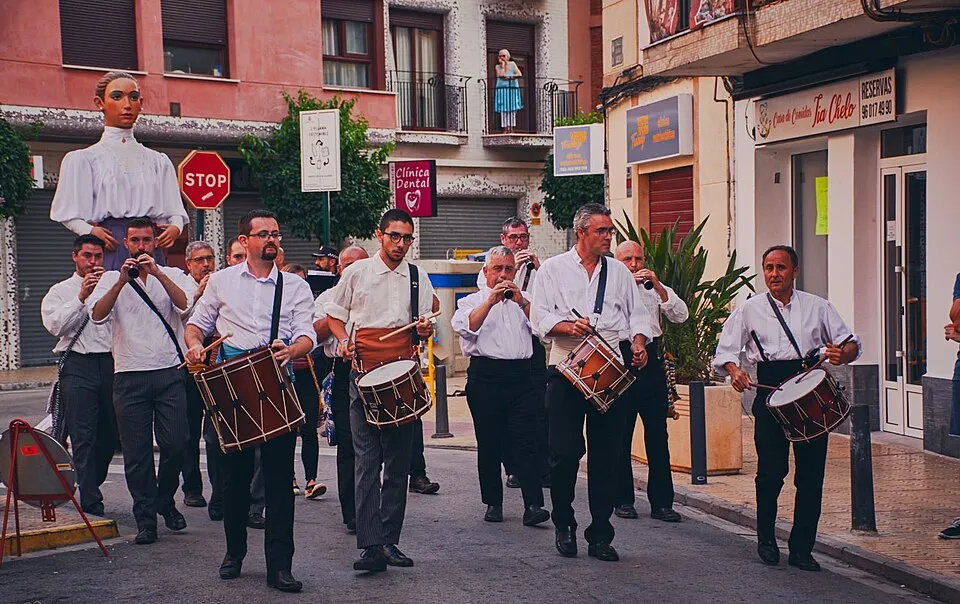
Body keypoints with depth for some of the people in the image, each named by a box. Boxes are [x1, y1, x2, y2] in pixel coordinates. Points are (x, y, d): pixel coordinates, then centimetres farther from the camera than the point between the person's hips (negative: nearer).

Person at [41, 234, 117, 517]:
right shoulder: (60, 291, 12)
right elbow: (55, 325, -4)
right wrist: (81, 297, -9)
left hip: (111, 363, 3)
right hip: (78, 367, -3)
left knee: (110, 435, 7)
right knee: (84, 437, -8)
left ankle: (90, 486, 28)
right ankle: (91, 503, -6)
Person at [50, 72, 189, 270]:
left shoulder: (159, 161, 19)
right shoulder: (82, 159, 10)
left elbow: (175, 211, 14)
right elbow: (71, 215, 3)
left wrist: (175, 227, -7)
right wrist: (91, 231, -16)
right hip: (109, 250, -2)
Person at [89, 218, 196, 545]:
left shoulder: (173, 275, 10)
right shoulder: (111, 279, 11)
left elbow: (186, 305, -10)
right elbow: (97, 315, -6)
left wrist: (157, 273, -18)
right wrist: (122, 280, -18)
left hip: (169, 373, 0)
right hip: (129, 376, 1)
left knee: (176, 443, -3)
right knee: (136, 452, 2)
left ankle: (165, 500, 22)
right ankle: (145, 518, 12)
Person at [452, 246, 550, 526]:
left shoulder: (524, 301, 21)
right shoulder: (472, 301, 14)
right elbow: (465, 327, -7)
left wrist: (522, 303, -8)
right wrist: (490, 301, -15)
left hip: (520, 376, 1)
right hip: (485, 375, -1)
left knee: (526, 441, -7)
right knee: (489, 443, 4)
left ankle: (533, 505, -10)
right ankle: (493, 503, 14)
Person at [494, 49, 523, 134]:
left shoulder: (512, 64, 5)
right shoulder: (498, 67, 6)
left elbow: (519, 74, -4)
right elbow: (501, 75, -11)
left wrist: (509, 77, -12)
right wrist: (503, 65, -7)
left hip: (512, 88, 0)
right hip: (502, 89, 0)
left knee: (512, 109, -3)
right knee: (503, 109, -5)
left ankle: (511, 128, -3)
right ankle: (505, 128, -5)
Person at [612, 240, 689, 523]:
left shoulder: (655, 288, 15)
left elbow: (681, 316, 1)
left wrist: (658, 286, -9)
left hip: (651, 362, 3)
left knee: (658, 435, 2)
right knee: (621, 435, 4)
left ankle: (661, 502, 8)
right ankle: (623, 499, 14)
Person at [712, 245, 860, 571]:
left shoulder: (817, 306, 13)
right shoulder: (750, 309, 10)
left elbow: (851, 342, 12)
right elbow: (725, 350, 6)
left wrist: (842, 354, -11)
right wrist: (734, 370, -16)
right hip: (770, 391, -1)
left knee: (811, 473, 0)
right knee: (771, 470, -10)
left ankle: (801, 549, 14)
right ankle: (766, 539, 15)